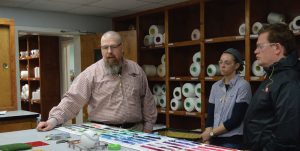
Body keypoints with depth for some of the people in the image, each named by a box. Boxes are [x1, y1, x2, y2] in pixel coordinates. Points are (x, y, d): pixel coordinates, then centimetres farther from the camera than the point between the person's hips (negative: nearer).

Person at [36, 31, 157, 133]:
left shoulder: (136, 70, 7)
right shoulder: (91, 73, -4)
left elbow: (147, 101, 11)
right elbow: (73, 98, -11)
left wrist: (148, 127, 8)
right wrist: (54, 120, -23)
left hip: (135, 130, 2)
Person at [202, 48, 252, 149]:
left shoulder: (243, 85, -9)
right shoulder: (215, 86, 6)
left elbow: (236, 119, -14)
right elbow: (210, 115, 4)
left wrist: (211, 133, -9)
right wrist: (207, 140, -7)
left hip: (233, 141, -5)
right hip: (215, 140, 5)